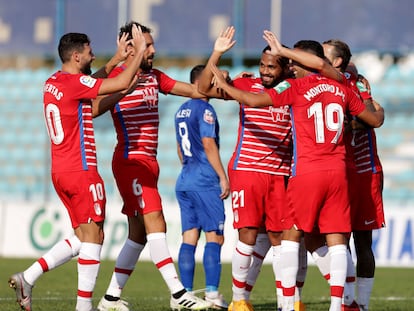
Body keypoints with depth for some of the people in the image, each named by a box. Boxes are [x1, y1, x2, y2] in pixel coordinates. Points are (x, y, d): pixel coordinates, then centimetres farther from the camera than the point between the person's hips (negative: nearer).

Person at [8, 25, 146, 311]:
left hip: (60, 172, 9)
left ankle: (27, 278, 4)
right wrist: (139, 52, -3)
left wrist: (117, 59, 30)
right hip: (81, 170, -9)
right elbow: (122, 83, -16)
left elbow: (93, 82, 32)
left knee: (83, 237, 13)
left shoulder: (52, 83, 12)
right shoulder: (75, 82, -14)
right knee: (93, 236, -3)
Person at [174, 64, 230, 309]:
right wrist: (223, 176, -12)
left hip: (185, 180, 8)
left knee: (189, 237, 5)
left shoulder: (181, 111, 18)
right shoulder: (205, 109, -8)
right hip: (205, 181, -8)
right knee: (214, 236, -7)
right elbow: (208, 144, -14)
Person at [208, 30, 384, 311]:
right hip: (337, 172, 4)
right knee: (337, 239, 2)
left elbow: (252, 100, -12)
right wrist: (380, 110, 44)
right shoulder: (342, 89, 11)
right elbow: (375, 120, 21)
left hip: (306, 172, -4)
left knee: (291, 235, 6)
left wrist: (224, 85, 3)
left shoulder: (296, 87, -4)